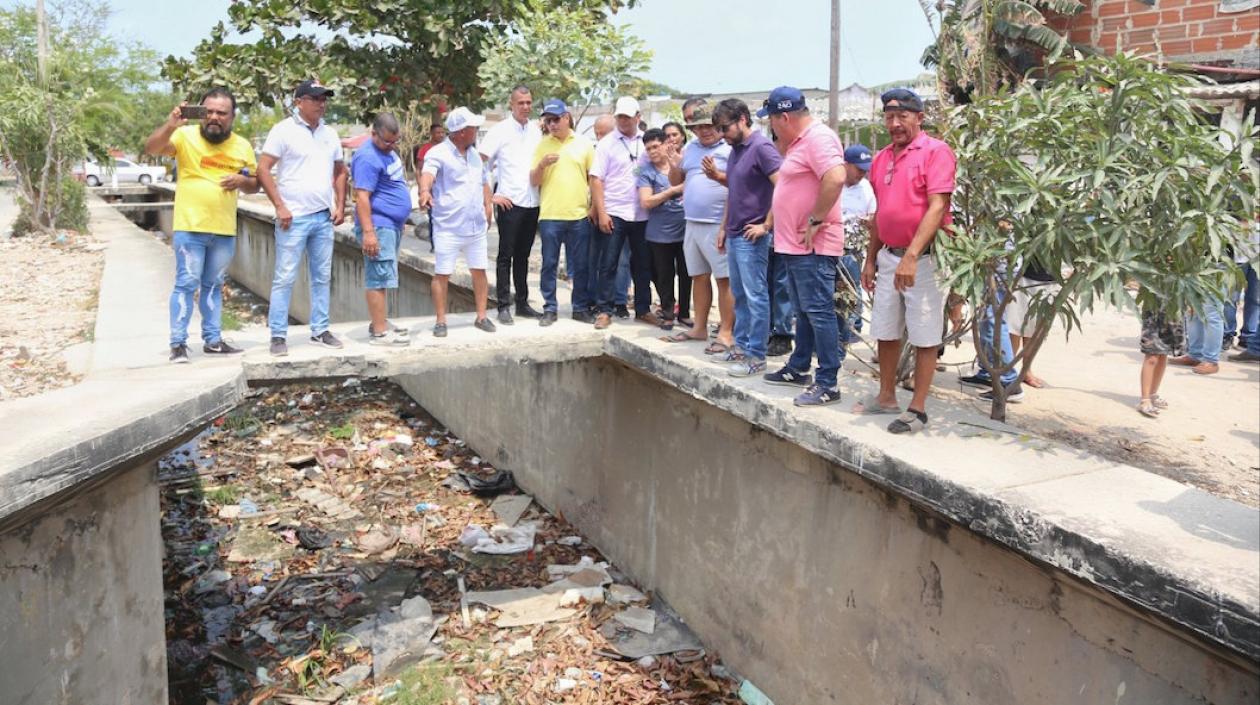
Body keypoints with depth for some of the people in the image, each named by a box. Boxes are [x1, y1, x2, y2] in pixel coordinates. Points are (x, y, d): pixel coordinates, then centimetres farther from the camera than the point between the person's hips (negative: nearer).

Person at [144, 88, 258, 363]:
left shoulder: (242, 146, 8)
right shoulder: (186, 136, -5)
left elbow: (254, 186, 15)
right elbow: (150, 149, -18)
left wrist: (243, 181, -8)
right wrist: (169, 126, -34)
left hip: (225, 230, 4)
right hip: (190, 227, -4)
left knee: (213, 286, 14)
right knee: (186, 284, -4)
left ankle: (213, 340, 22)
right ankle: (178, 344, 1)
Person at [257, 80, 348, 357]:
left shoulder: (330, 134, 13)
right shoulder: (284, 130, -4)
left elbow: (340, 171, 22)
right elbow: (263, 169, -7)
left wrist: (340, 206, 10)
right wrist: (280, 206, -12)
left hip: (324, 218, 6)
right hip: (293, 218, -6)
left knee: (322, 277, 10)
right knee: (284, 278, -3)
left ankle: (320, 330, 18)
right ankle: (278, 336, 2)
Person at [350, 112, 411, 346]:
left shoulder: (388, 151, 15)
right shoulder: (367, 158, -16)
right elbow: (362, 197, -22)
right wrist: (368, 232, -28)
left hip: (392, 225, 10)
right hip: (378, 226, -10)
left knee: (380, 277, 15)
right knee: (379, 277, -10)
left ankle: (378, 322, 23)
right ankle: (379, 332, -9)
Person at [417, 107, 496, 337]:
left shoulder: (474, 154, 13)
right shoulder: (438, 154, -11)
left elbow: (484, 182, 25)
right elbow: (428, 173, -30)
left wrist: (487, 206, 12)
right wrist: (425, 190, -51)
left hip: (476, 226, 6)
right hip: (448, 228, -6)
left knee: (480, 271, 10)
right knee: (442, 274, -1)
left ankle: (481, 317, 21)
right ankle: (441, 321, 9)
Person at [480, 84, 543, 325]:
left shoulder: (536, 131, 10)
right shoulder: (500, 130, -5)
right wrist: (491, 195, -9)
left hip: (532, 203, 5)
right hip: (509, 202, -5)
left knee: (523, 255, 13)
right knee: (506, 256, 0)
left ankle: (522, 303, 20)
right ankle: (504, 306, 5)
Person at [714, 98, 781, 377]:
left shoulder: (761, 148, -13)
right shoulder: (735, 150, 14)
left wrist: (767, 225, -18)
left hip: (751, 237, -9)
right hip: (734, 235, 9)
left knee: (756, 297, -4)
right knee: (739, 295, 15)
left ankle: (756, 357, 1)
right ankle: (741, 346, 24)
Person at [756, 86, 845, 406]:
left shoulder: (818, 138, -15)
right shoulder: (800, 140, 17)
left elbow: (835, 178, -31)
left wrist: (816, 221, -24)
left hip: (813, 247, -11)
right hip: (795, 245, 11)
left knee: (818, 312, -8)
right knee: (804, 311, 19)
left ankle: (827, 384, -4)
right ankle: (798, 369, 31)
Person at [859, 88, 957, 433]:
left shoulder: (936, 151, -10)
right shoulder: (881, 159, 12)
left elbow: (937, 208, -19)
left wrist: (911, 256, -26)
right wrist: (870, 259, 18)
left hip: (923, 257, -7)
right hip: (888, 256, 7)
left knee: (925, 337, 1)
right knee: (885, 331, 14)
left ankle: (917, 408, 8)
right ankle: (887, 397, 27)